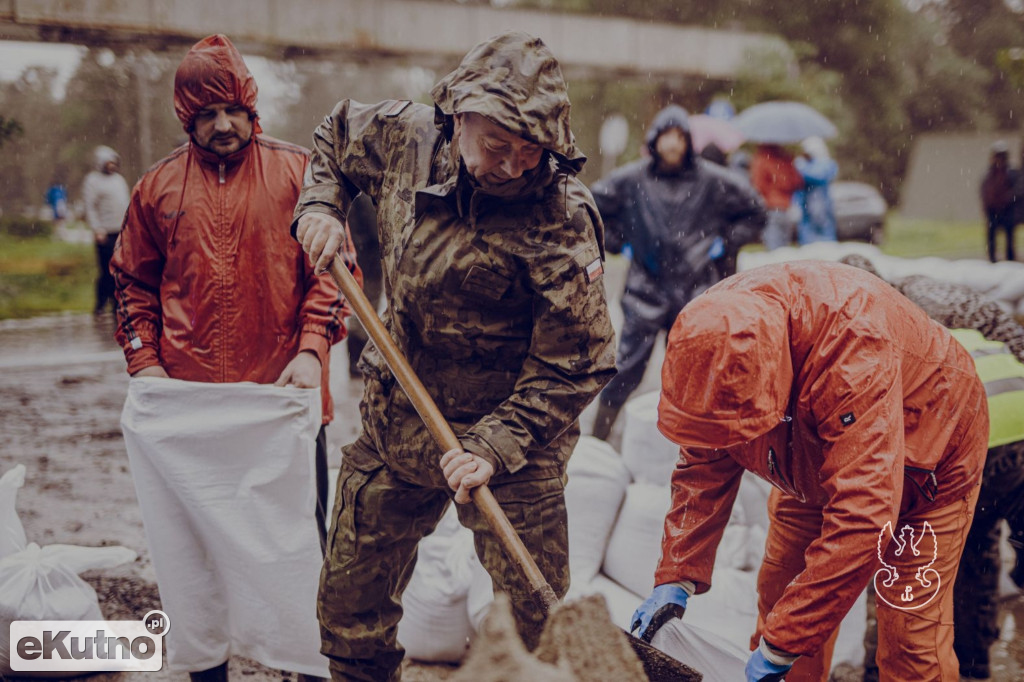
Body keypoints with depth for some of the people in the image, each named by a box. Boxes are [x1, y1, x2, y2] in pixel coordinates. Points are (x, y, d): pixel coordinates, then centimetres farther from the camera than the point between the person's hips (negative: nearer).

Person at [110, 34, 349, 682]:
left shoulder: (296, 172, -1)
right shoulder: (159, 186, 6)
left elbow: (332, 266, -1)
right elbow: (134, 283, 14)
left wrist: (312, 349, -11)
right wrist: (144, 360, 2)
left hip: (287, 394, -2)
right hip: (191, 401, 2)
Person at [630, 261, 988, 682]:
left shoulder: (856, 349, -45)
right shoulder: (712, 334, -24)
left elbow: (863, 518, -46)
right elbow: (704, 468, -10)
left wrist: (781, 645, -42)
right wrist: (676, 577, -17)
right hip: (815, 461, 6)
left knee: (911, 645, -10)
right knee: (779, 593, 2)